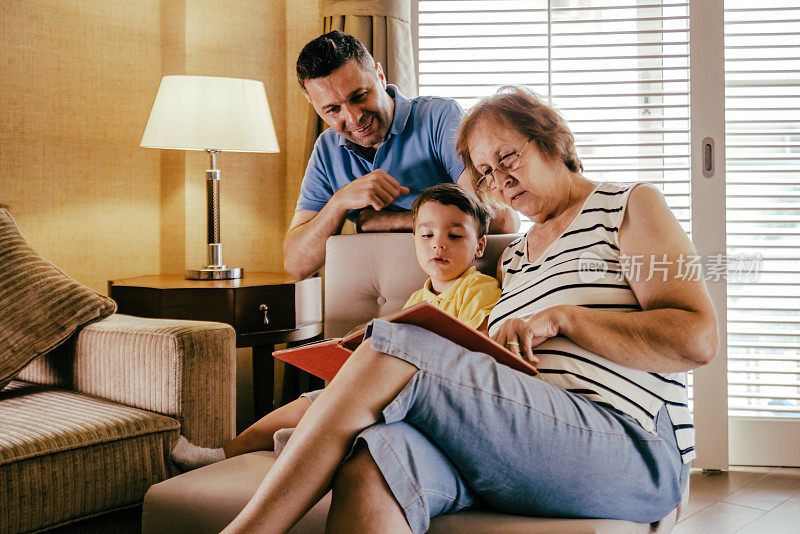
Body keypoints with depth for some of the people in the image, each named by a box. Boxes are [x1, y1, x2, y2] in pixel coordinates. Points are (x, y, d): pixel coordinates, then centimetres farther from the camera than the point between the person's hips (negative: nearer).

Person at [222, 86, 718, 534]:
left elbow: (698, 340, -4)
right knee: (368, 470, -30)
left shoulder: (631, 207, 11)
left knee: (392, 353, -23)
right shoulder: (511, 260, 28)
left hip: (635, 454, -5)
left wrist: (561, 317, -9)